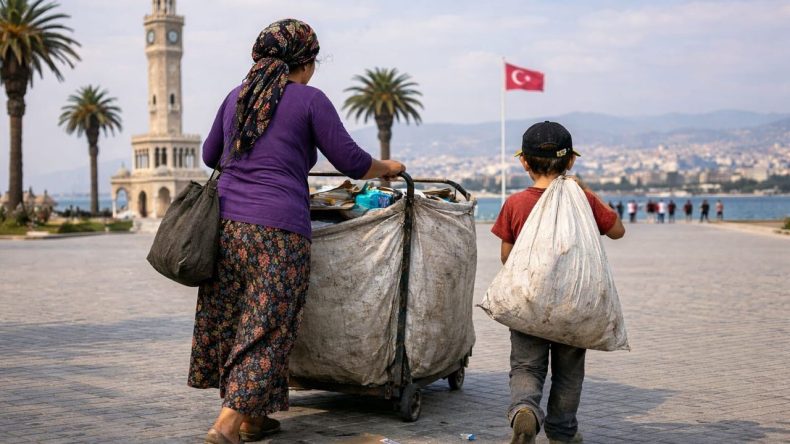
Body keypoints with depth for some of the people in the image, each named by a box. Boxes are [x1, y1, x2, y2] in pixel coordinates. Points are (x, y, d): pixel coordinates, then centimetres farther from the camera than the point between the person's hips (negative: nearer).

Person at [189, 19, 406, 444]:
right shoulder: (310, 100, 0)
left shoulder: (236, 96, 17)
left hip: (225, 223, 6)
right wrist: (388, 167, 22)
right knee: (265, 329, -2)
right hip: (277, 232, -6)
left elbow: (210, 155, 30)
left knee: (227, 321, 13)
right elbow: (351, 162, 3)